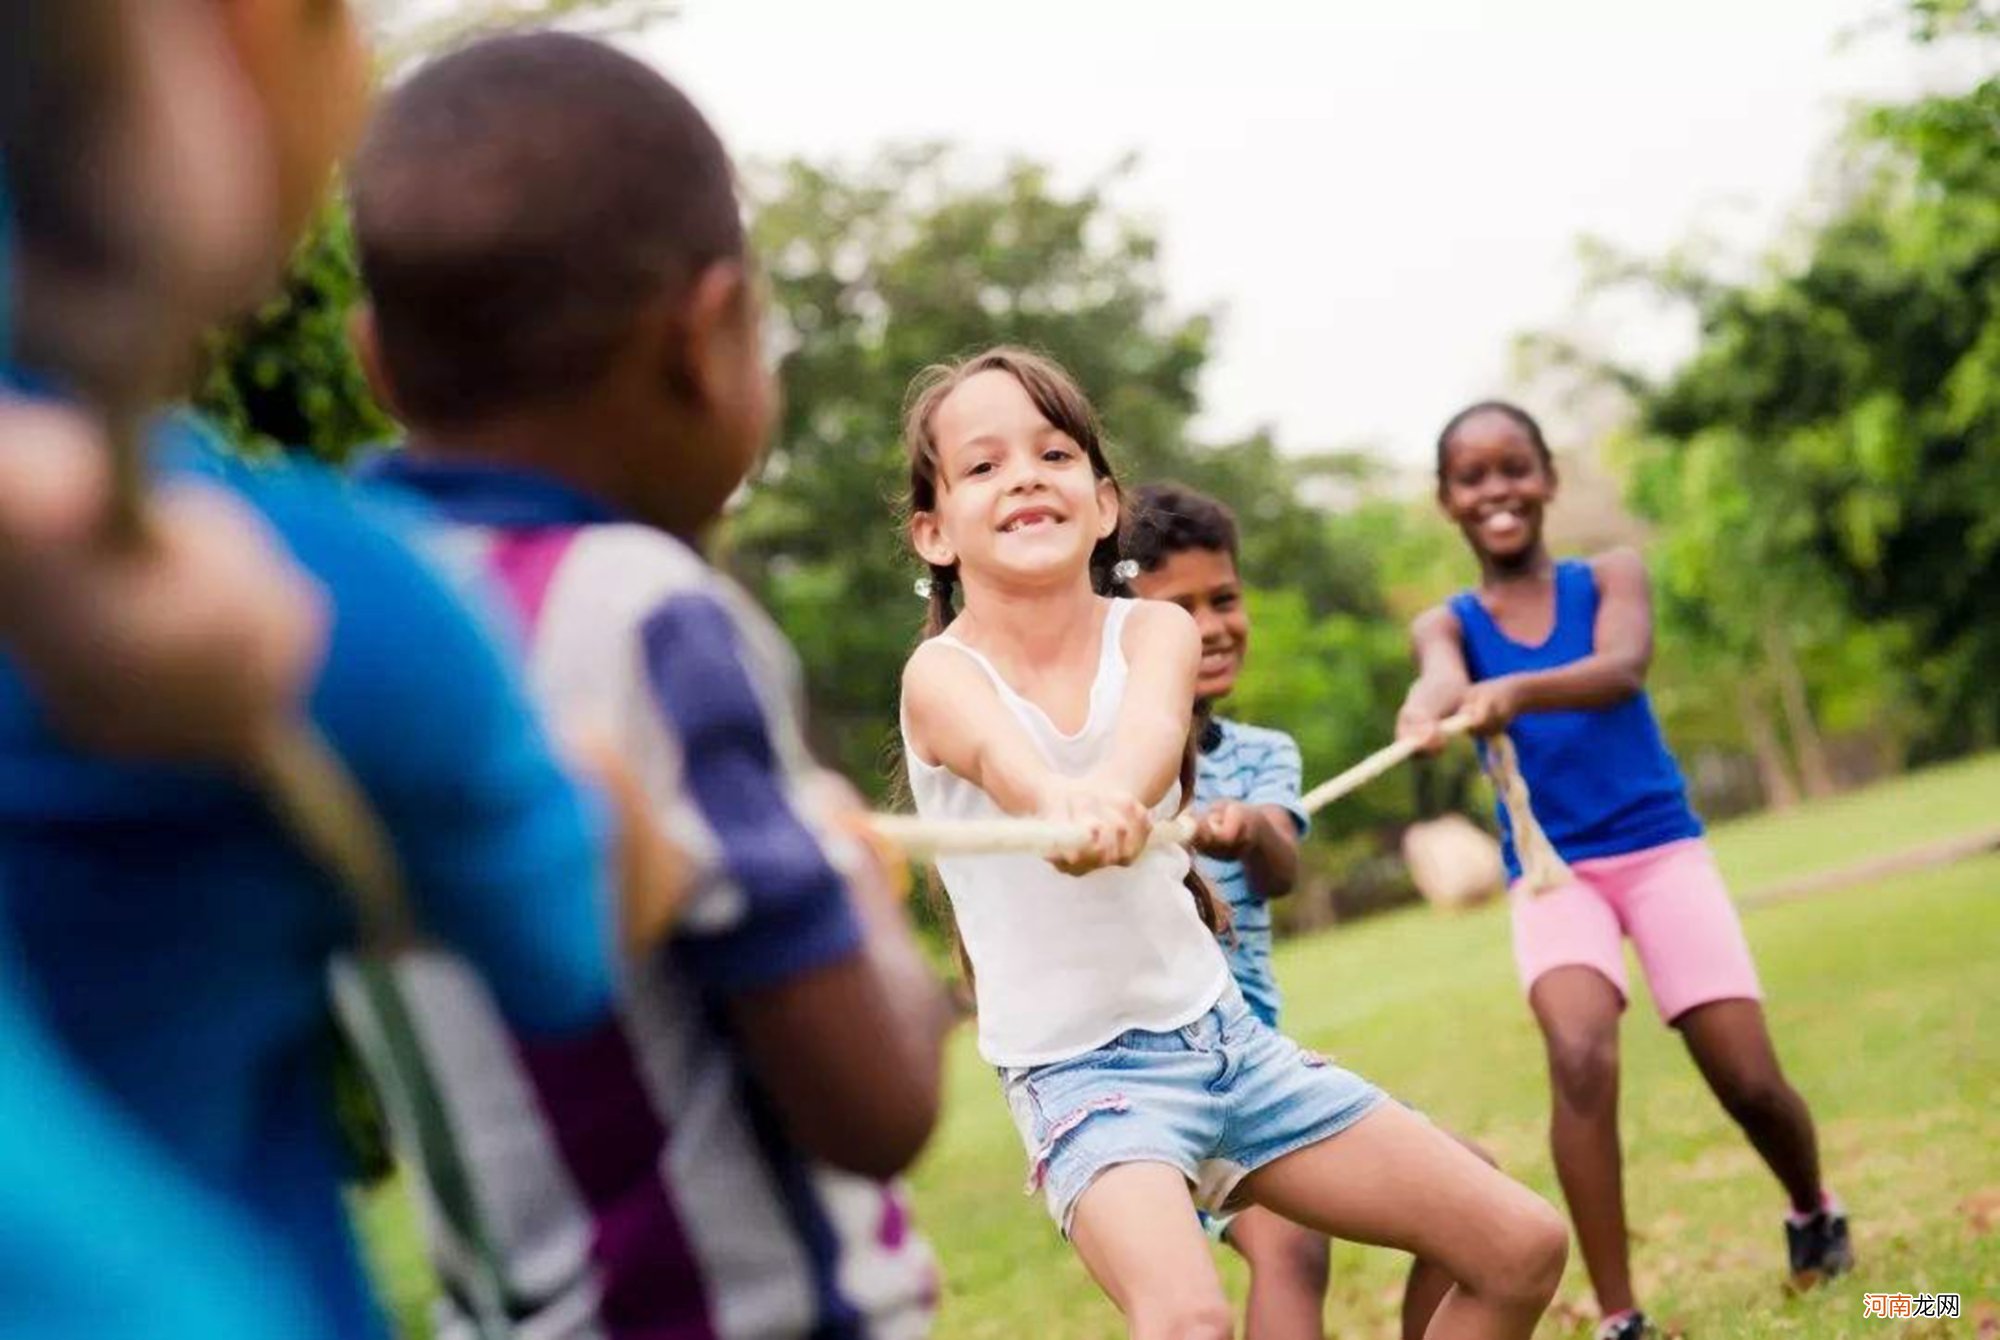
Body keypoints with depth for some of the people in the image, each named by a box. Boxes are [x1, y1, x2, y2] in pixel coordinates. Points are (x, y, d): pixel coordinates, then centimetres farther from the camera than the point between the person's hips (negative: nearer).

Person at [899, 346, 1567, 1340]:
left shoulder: (1153, 630, -3)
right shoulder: (943, 676, -12)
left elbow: (1152, 725, -27)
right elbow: (1008, 761, -36)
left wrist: (1115, 793, -52)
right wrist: (1064, 804, -61)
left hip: (1222, 1030, 5)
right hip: (1079, 1068, -5)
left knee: (1524, 1249, 5)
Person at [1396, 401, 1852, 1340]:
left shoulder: (1610, 576, 1)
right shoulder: (1446, 623, 3)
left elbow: (1622, 670, -22)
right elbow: (1443, 677, -23)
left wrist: (1520, 691, -44)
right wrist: (1431, 707, -49)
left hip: (1660, 848, 0)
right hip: (1551, 872, 0)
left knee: (1749, 1079, -5)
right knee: (1579, 1057, -26)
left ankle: (1814, 1215, 30)